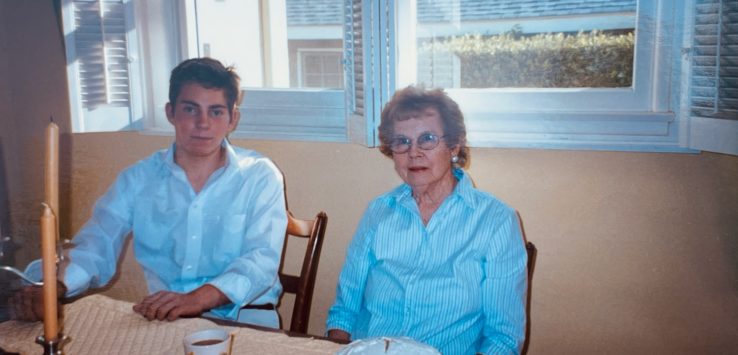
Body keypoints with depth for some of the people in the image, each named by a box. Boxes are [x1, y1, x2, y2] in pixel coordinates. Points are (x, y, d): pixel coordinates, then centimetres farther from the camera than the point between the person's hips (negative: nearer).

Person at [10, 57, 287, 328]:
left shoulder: (260, 176, 0)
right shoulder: (138, 179, 8)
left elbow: (261, 259, -12)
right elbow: (96, 247, -1)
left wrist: (196, 298, -29)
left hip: (242, 318, -2)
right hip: (164, 319, 2)